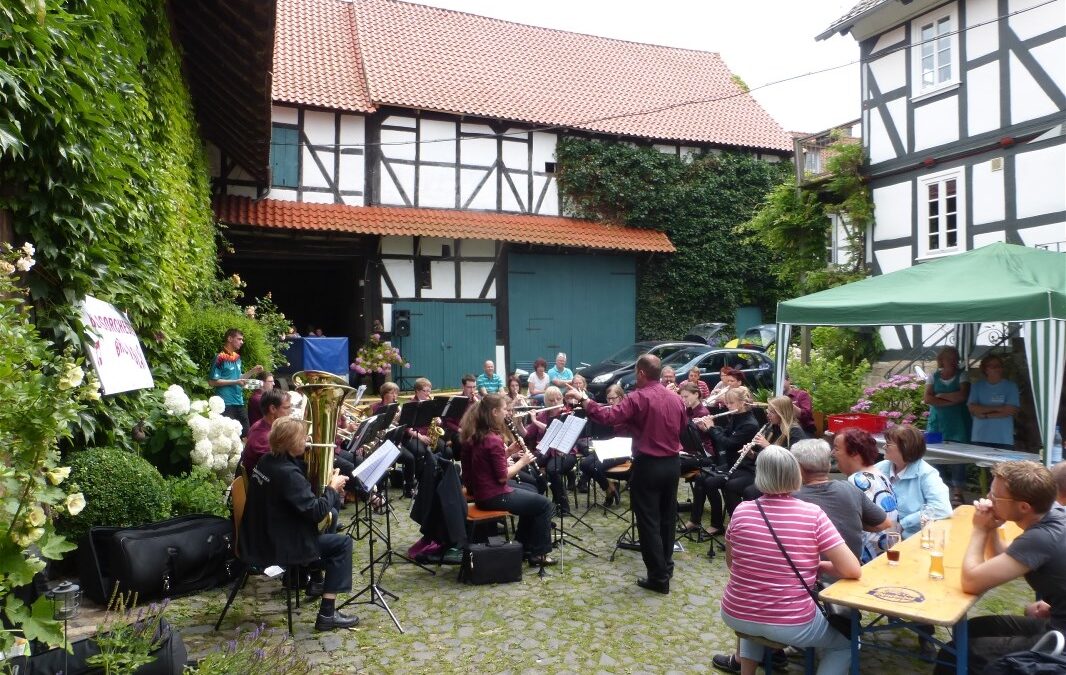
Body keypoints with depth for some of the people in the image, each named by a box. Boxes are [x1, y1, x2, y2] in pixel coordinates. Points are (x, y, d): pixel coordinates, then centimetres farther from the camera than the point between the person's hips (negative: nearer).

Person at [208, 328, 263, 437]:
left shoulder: (237, 357, 13)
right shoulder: (220, 358, -11)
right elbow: (212, 381, -13)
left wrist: (252, 372, 8)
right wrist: (235, 382, -16)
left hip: (239, 402, 8)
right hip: (226, 403, -8)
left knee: (246, 433, 10)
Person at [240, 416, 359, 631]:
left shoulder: (267, 461, 3)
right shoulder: (287, 472, -26)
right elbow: (315, 512, -25)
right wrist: (333, 488, -10)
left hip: (257, 538, 10)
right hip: (276, 547, -9)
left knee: (330, 514, 24)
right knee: (342, 543, -2)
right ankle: (327, 614, -2)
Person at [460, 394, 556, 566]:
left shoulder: (473, 435, 3)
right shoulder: (493, 439, -23)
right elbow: (502, 476, -21)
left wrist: (508, 451, 4)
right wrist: (522, 462, -7)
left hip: (479, 491, 9)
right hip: (494, 497, -9)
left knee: (531, 494, 28)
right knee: (544, 504, 6)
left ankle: (522, 545, 33)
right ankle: (538, 553, 14)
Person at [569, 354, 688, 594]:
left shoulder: (638, 398, -17)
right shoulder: (676, 399, 5)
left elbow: (608, 417, -24)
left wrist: (584, 401, -13)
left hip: (648, 465, -7)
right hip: (673, 463, 7)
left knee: (648, 521, 2)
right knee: (667, 516, 19)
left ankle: (659, 577, 5)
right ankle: (666, 566, 30)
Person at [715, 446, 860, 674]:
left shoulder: (742, 511, -8)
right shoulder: (813, 514, -14)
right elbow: (853, 571, -14)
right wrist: (819, 565, 3)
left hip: (736, 616, 3)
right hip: (791, 625, -3)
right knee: (845, 642, 27)